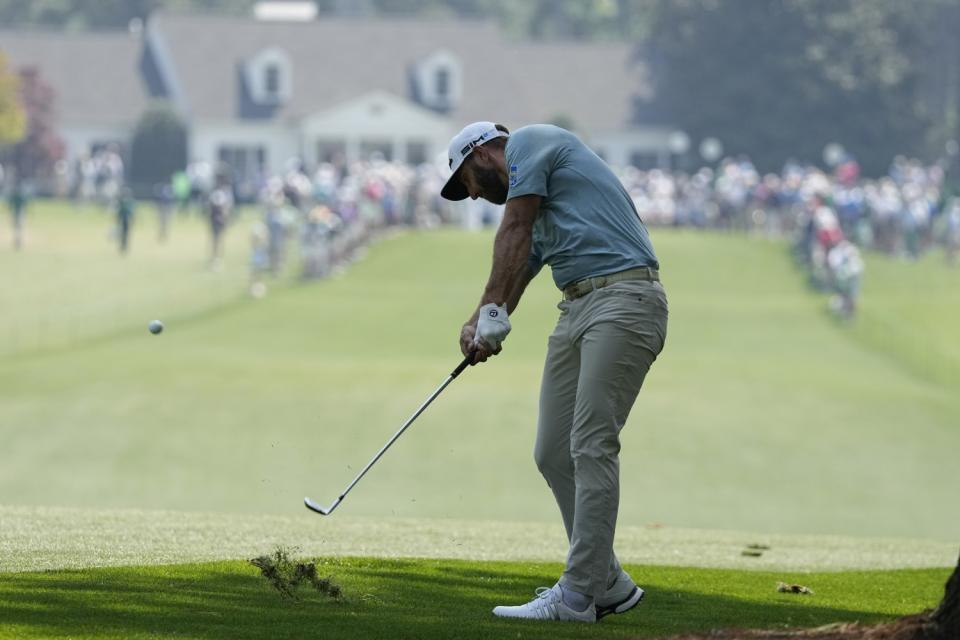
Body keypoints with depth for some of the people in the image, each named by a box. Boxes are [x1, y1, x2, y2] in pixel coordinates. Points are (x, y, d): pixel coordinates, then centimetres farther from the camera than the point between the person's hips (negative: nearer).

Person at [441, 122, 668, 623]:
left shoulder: (529, 142, 3)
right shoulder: (536, 209, 29)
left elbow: (514, 234, -6)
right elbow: (516, 273, 19)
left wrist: (492, 313, -9)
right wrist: (478, 327, -1)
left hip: (623, 298, -10)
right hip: (578, 308, 10)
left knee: (592, 446, -12)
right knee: (553, 453, 7)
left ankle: (579, 594, -14)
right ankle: (607, 583, 13)